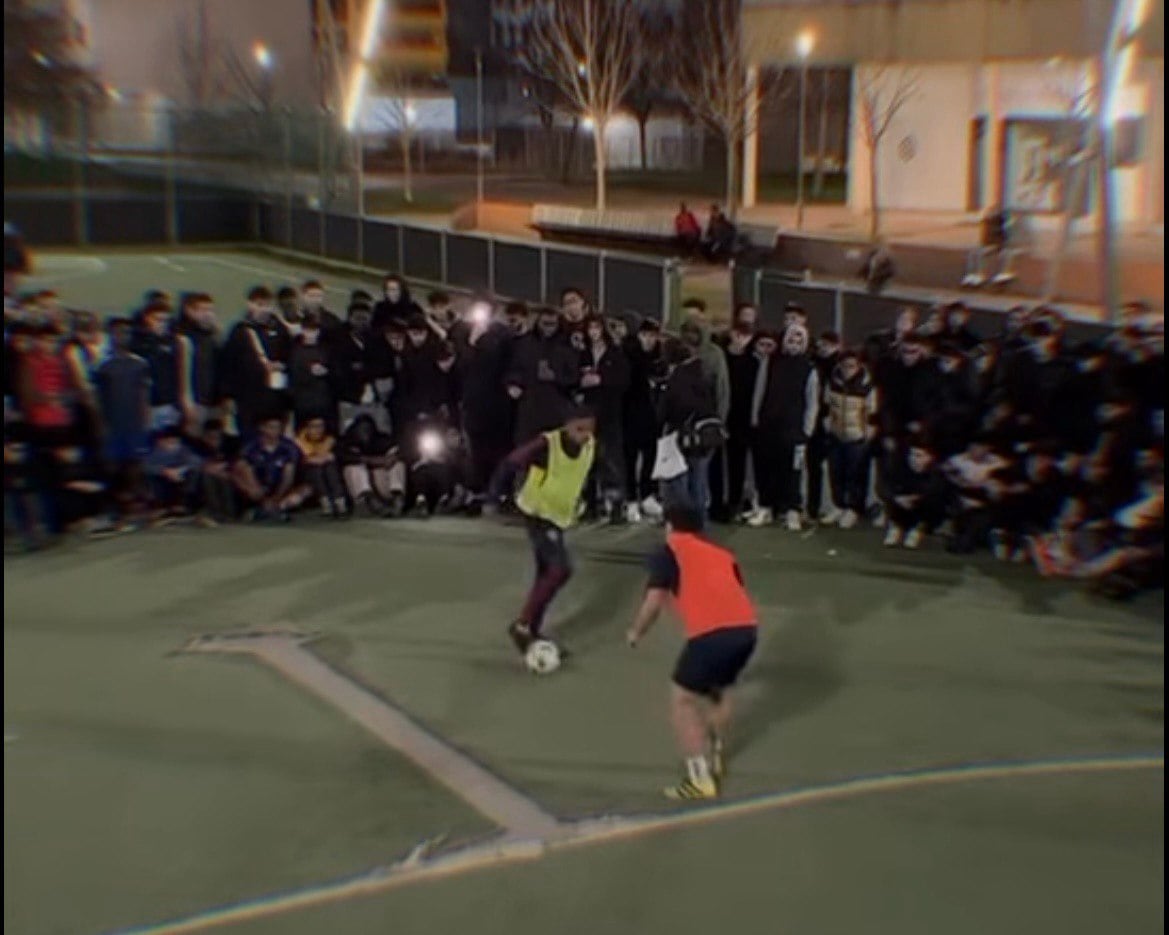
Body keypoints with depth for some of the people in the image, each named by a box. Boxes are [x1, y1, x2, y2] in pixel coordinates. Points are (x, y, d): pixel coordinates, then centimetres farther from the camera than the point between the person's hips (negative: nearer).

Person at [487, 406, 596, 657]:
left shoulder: (590, 447, -4)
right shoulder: (546, 444, -25)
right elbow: (511, 463, -14)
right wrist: (495, 496, -9)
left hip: (559, 517, 8)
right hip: (538, 514, -8)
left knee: (547, 574, 14)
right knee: (561, 570, -19)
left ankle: (532, 632, 27)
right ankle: (522, 625, -8)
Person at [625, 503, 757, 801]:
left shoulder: (668, 552, 13)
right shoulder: (722, 553, 28)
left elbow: (654, 601, 3)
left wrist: (636, 633, 19)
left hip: (711, 634, -6)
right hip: (747, 628, 6)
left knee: (682, 702, 10)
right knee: (720, 692, 31)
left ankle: (700, 779, 5)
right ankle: (715, 760, 47)